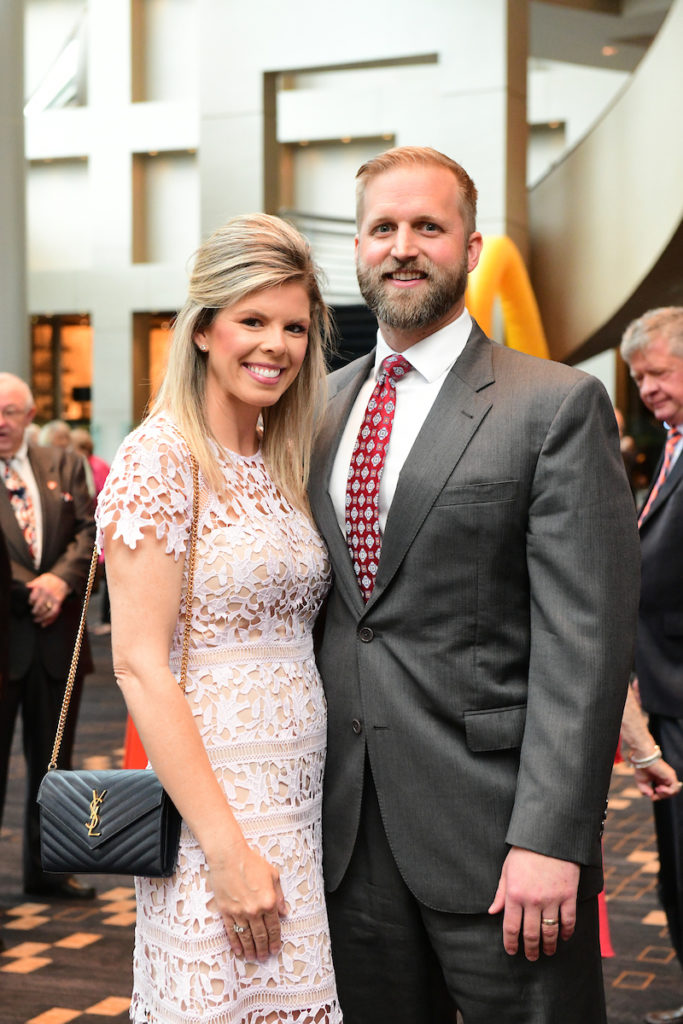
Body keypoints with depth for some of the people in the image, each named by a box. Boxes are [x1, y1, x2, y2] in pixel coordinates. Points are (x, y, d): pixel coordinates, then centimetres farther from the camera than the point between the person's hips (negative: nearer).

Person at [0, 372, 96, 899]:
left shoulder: (64, 466, 9)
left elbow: (90, 531, 2)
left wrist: (60, 579, -13)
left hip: (57, 636, 4)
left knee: (53, 758, 13)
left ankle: (46, 868, 25)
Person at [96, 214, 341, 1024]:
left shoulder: (283, 464, 11)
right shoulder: (158, 459, -11)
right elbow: (139, 666, -16)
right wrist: (227, 847, -19)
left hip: (307, 799, 7)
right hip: (214, 801, -7)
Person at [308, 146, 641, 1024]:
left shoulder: (557, 406, -6)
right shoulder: (322, 407, 12)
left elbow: (584, 639, -12)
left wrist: (548, 839, -18)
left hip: (490, 826, -5)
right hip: (347, 829, 5)